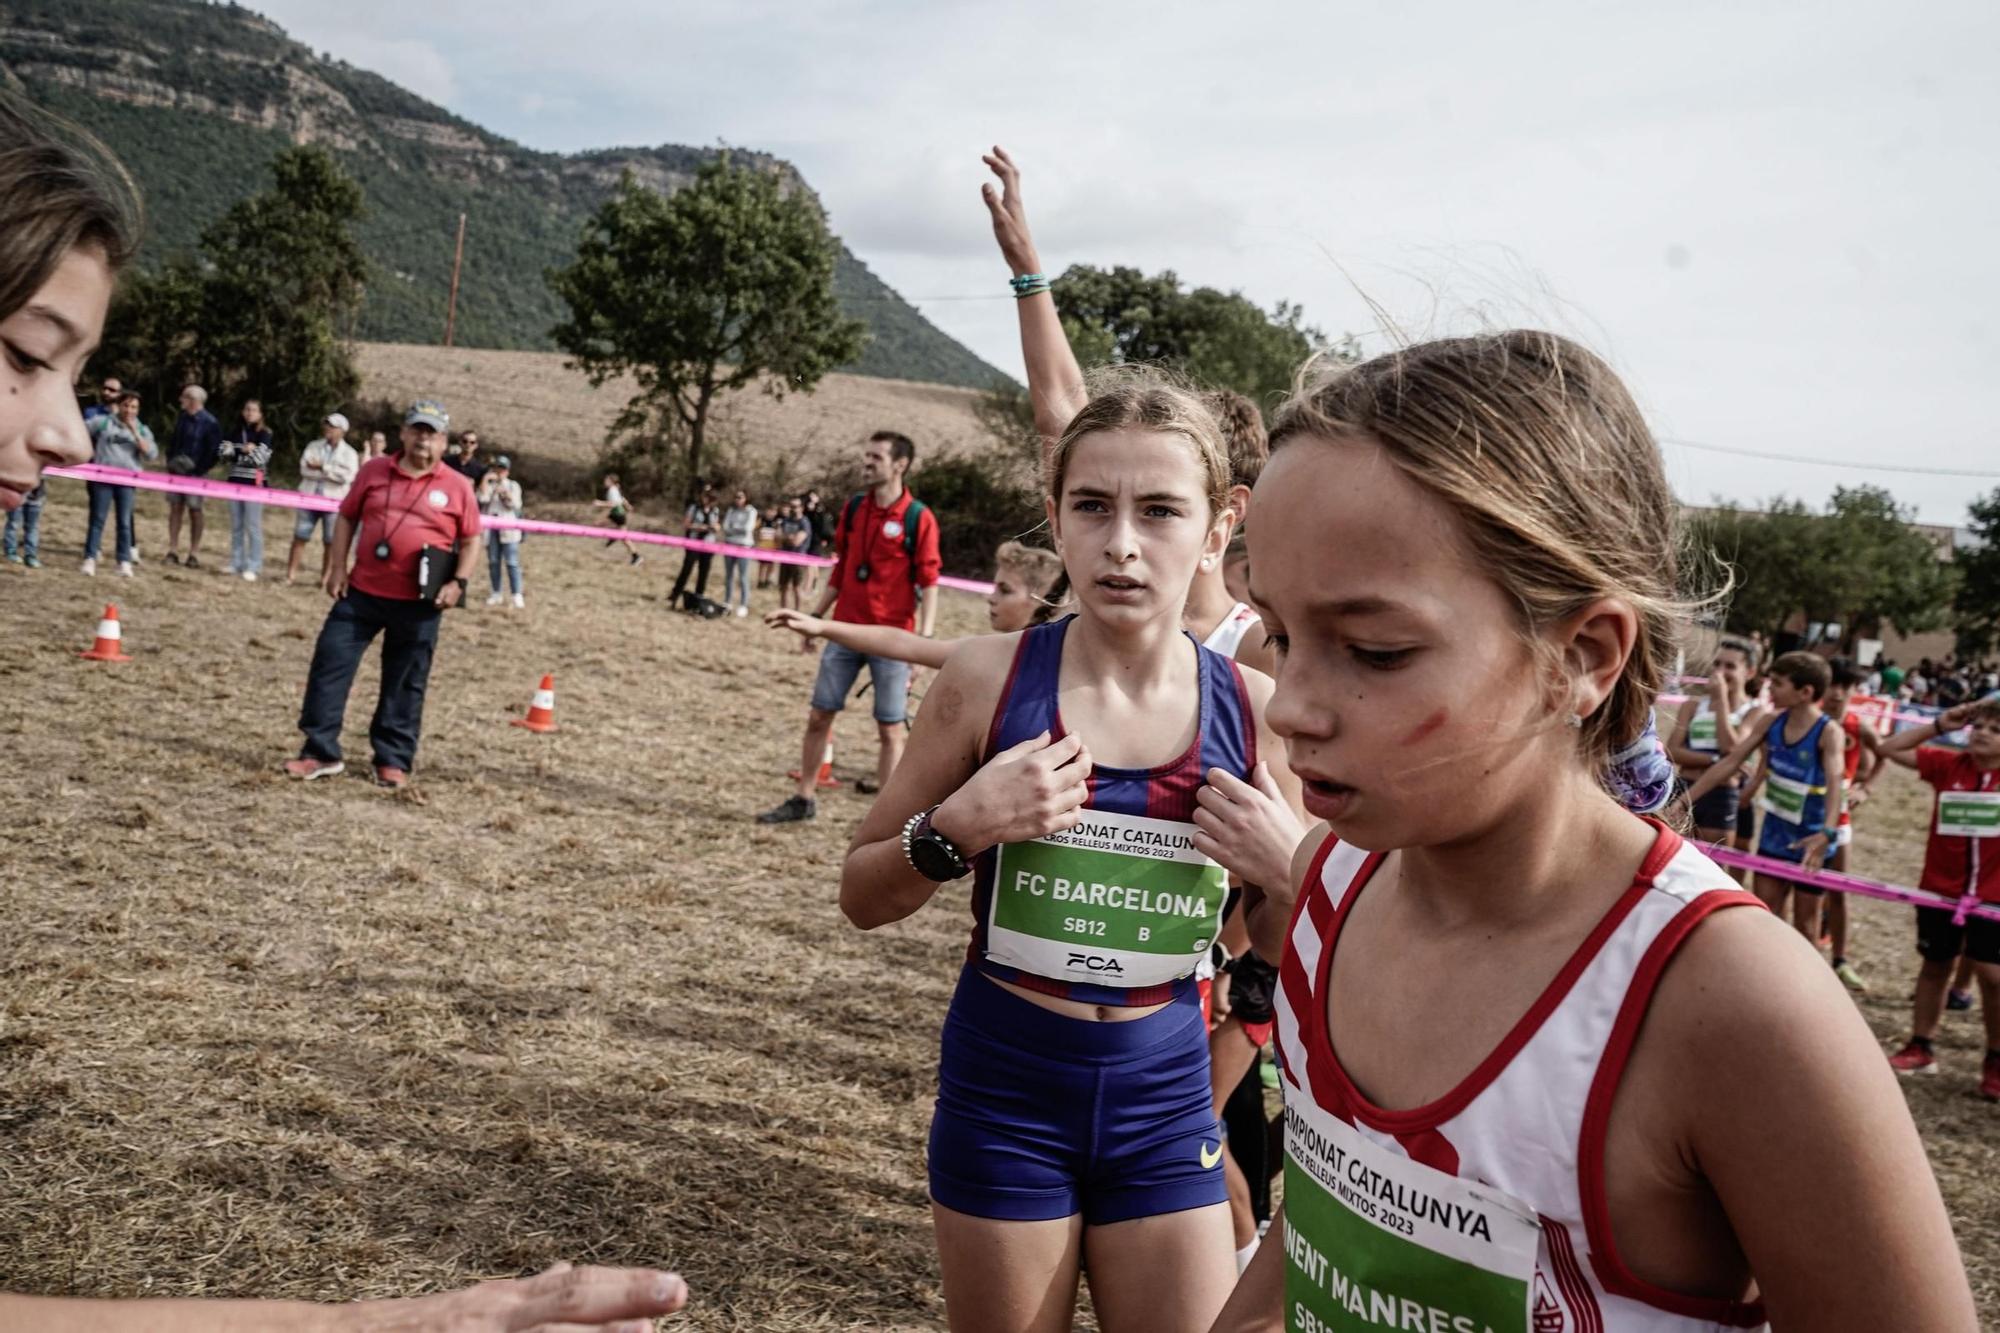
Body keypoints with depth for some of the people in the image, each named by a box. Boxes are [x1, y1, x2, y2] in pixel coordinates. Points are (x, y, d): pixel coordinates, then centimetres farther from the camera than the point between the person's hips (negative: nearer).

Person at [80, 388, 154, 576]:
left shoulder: (142, 430, 9)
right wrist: (90, 453, 5)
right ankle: (90, 559, 2)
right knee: (97, 519, 0)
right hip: (102, 477, -1)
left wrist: (134, 431, -9)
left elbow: (151, 453, -6)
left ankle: (124, 562, 7)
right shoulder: (102, 423, 6)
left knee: (125, 522, 3)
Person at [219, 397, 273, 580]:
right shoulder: (235, 432, 11)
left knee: (253, 527, -5)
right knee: (236, 526, 9)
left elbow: (261, 458, -12)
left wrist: (237, 454, -12)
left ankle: (253, 567, -4)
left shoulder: (264, 434, -3)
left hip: (254, 484, -5)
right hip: (235, 482, 5)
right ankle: (236, 563, 16)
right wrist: (244, 451, -14)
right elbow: (224, 453, 1)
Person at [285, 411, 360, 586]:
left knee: (330, 541, 3)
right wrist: (331, 473, -14)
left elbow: (347, 476, -16)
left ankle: (325, 576, 14)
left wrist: (322, 467, -15)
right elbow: (304, 469, -5)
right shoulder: (313, 446, 9)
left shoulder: (349, 453, 1)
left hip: (333, 502, -2)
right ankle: (290, 574, 8)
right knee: (299, 537, 2)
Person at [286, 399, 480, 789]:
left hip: (418, 604, -2)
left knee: (405, 685, 6)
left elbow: (471, 540, 4)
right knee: (329, 665, 0)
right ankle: (320, 752, 10)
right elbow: (347, 518, 12)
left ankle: (394, 762, 18)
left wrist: (458, 582, -8)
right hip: (361, 593, 2)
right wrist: (337, 567, 4)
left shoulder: (457, 487, 0)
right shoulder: (373, 472, 6)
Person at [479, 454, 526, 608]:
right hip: (491, 527, 2)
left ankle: (517, 595, -11)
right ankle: (495, 593, 14)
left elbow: (515, 505, -3)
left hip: (508, 528, -2)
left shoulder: (513, 486, 9)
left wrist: (507, 495, -17)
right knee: (493, 562, 6)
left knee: (512, 562, -8)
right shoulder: (488, 485, 11)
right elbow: (483, 498, -10)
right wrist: (485, 479, -10)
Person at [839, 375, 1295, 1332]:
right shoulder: (991, 678, -12)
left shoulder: (1250, 711, -7)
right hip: (1005, 1084, -1)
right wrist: (959, 828, -21)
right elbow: (862, 897, -3)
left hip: (1166, 1096, 2)